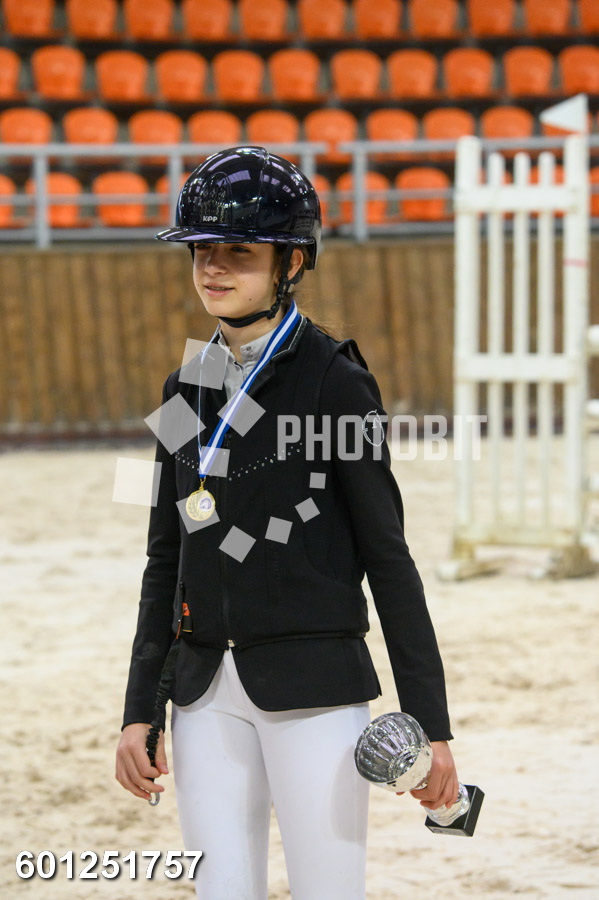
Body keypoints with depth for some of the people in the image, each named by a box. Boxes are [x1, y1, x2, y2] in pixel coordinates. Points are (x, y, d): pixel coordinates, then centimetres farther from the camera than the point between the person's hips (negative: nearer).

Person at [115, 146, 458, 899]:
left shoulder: (334, 381, -6)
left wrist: (430, 723, -9)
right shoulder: (186, 388, 12)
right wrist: (139, 711, 11)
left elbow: (387, 556, -7)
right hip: (208, 694, 6)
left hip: (315, 687, -5)